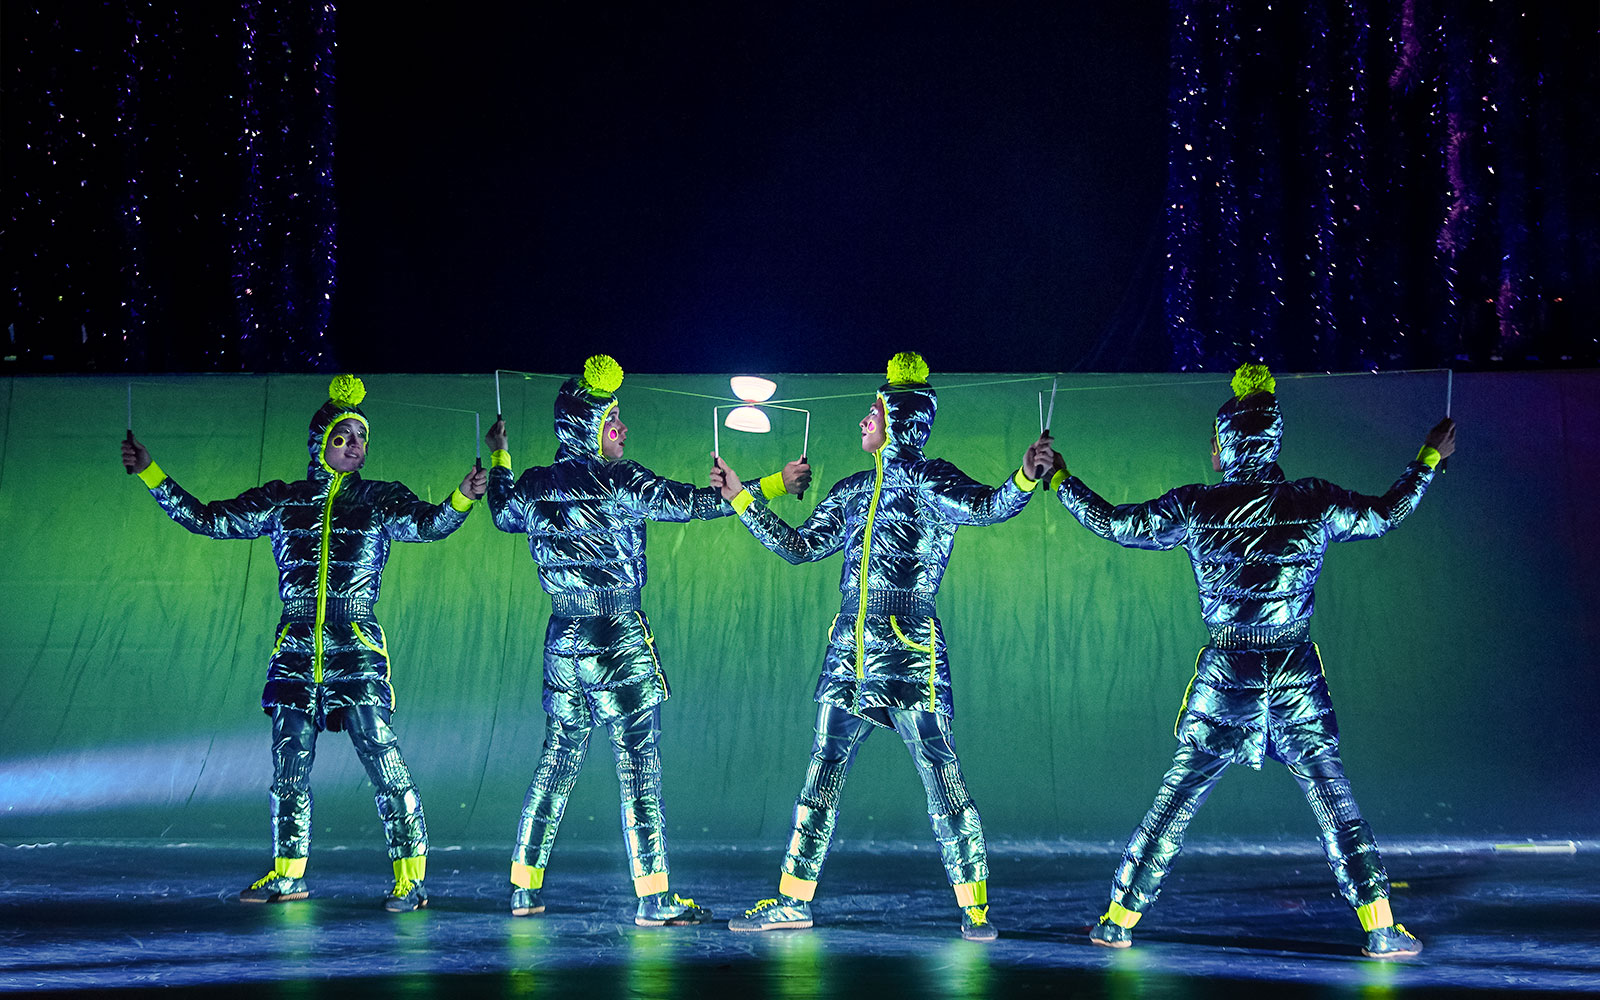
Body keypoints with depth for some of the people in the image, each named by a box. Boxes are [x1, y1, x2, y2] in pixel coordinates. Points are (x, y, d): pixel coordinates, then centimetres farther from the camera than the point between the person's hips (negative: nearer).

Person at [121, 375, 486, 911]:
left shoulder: (381, 499, 3)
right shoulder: (282, 501, 10)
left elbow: (429, 525, -15)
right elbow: (206, 519, 12)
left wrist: (461, 498, -35)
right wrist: (150, 473, 8)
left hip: (357, 652, -3)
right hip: (296, 654, 3)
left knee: (384, 762, -10)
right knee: (289, 767, 9)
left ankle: (410, 877, -3)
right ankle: (288, 873, 24)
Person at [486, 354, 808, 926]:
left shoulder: (534, 485, 6)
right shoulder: (619, 483, -13)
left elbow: (505, 515, 28)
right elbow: (696, 503, -12)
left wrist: (499, 458, 43)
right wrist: (774, 484, -4)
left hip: (563, 643, 7)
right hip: (619, 645, -7)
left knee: (555, 765, 15)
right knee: (639, 770, -3)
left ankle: (523, 889, 18)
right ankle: (654, 899, -4)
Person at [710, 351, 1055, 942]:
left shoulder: (930, 482, -4)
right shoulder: (853, 490, 16)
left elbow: (988, 507, -21)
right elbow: (799, 546, 23)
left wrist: (1025, 478, -39)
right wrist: (741, 498, 24)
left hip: (909, 649, -7)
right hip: (850, 648, 7)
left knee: (940, 775, -7)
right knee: (822, 773, 9)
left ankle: (974, 906, 1)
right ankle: (793, 899, 18)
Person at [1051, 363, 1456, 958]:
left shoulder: (1193, 508, -5)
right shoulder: (1317, 504, -1)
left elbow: (1111, 523, 3)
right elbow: (1387, 514, 15)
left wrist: (1060, 478, 17)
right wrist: (1429, 459, 29)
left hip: (1225, 678, 0)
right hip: (1297, 678, 0)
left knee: (1173, 803, 9)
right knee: (1335, 804, 6)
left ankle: (1119, 920, 15)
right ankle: (1380, 931, 3)